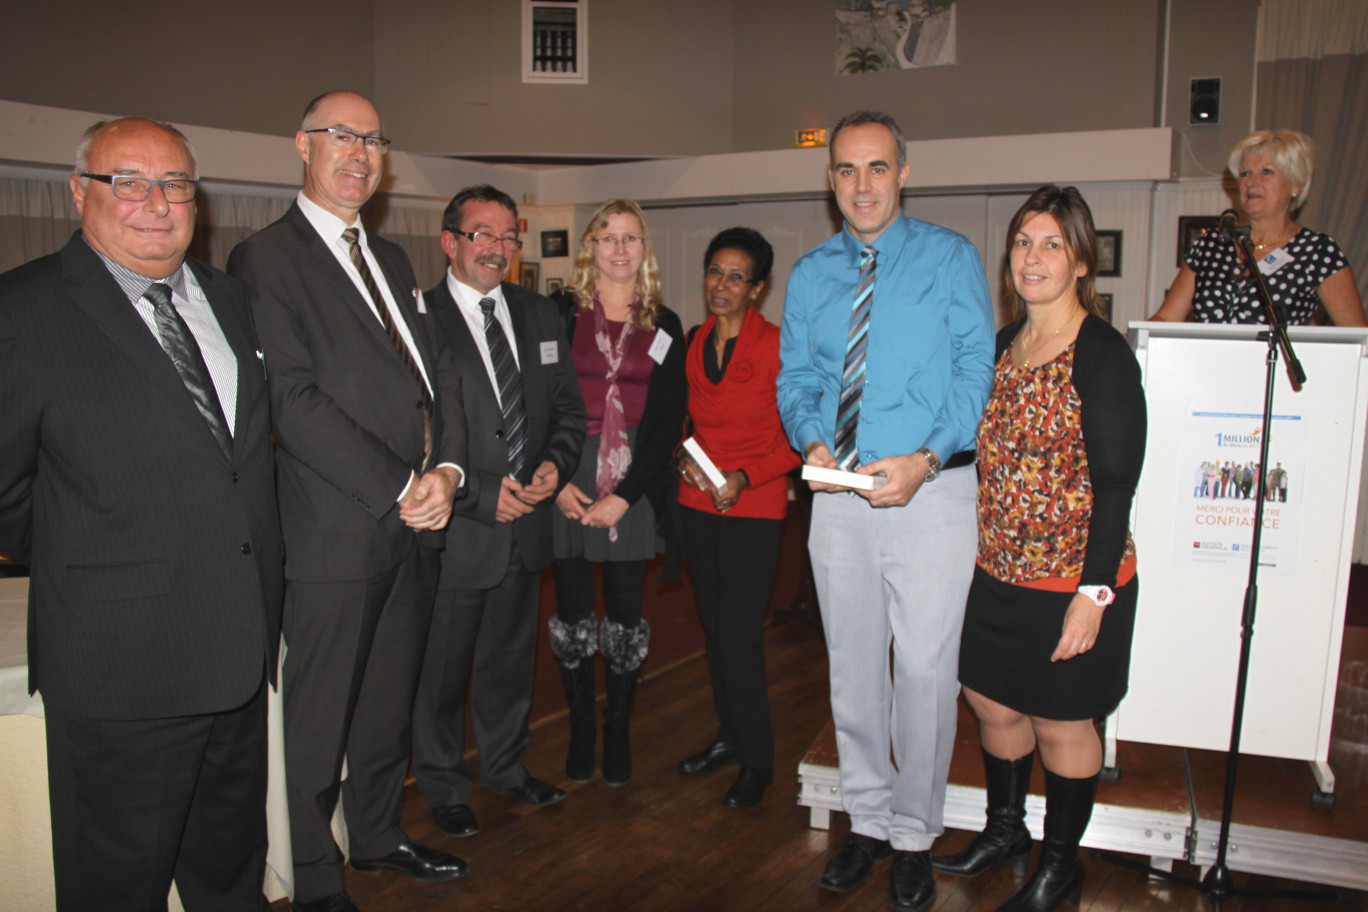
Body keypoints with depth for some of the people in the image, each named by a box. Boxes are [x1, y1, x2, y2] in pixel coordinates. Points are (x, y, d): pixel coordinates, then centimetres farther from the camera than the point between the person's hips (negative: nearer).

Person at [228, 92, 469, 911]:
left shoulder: (391, 258, 18)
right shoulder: (265, 259, -6)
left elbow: (438, 373, 12)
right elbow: (294, 402, -16)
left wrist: (447, 468, -5)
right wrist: (399, 488, -17)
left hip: (416, 524, 7)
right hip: (337, 530, -7)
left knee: (391, 698, 18)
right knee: (321, 713, 7)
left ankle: (379, 835, 37)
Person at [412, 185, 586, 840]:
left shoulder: (541, 315, 8)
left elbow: (569, 406, 12)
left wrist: (555, 463, -7)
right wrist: (481, 494, -18)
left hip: (526, 524, 5)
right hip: (454, 531, -5)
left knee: (511, 658, 21)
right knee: (441, 667, 10)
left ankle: (506, 765, 41)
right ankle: (443, 785, 32)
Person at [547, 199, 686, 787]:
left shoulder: (664, 326, 7)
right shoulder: (560, 312, 3)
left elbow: (668, 419, 2)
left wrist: (623, 496, -7)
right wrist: (556, 482, -10)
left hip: (636, 484, 1)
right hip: (569, 482, -1)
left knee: (625, 615, 5)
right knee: (573, 611, 5)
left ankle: (619, 732, 21)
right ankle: (580, 731, 21)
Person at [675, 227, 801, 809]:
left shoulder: (777, 346, -9)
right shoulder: (693, 344, 8)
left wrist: (744, 476, -19)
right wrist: (685, 460, -1)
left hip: (753, 507, -6)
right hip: (698, 504, 6)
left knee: (739, 636, -5)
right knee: (714, 627, 14)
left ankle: (757, 760, 13)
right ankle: (729, 735, 31)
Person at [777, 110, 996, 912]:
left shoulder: (952, 259, 0)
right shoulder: (811, 274, 10)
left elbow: (976, 372, -7)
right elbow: (796, 379, 10)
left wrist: (923, 460, -21)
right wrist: (812, 442, -11)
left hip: (932, 490, -3)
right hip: (839, 493, 4)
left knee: (925, 672, 3)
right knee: (853, 668, 14)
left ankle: (915, 833, 24)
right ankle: (868, 820, 33)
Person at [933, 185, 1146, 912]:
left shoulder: (1103, 355, -14)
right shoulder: (1003, 347, 7)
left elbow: (1115, 482, -16)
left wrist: (1094, 591, -19)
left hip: (1072, 579, -6)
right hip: (998, 573, 6)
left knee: (1061, 723, 10)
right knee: (993, 704, 18)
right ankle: (1004, 831, 42)